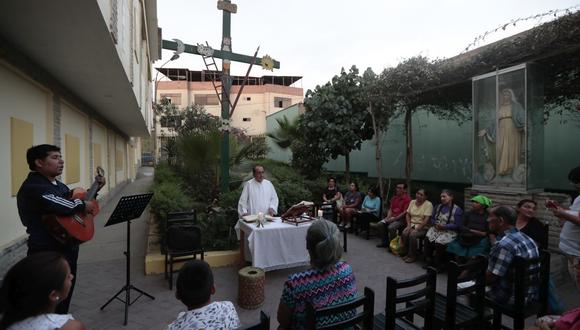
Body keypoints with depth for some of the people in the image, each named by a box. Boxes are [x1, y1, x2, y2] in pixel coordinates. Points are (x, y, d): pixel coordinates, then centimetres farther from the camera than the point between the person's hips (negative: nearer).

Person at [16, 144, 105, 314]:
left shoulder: (58, 185, 11)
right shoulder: (33, 187, -20)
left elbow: (74, 199, 26)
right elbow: (60, 206, -38)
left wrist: (95, 189, 16)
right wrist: (83, 205, -21)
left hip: (68, 248, 9)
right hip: (48, 253, -9)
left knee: (65, 296, 23)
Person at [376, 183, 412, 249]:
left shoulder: (407, 199, -11)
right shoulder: (394, 198, 13)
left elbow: (405, 212, -16)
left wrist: (394, 218, -18)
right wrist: (388, 217, -2)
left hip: (401, 219, -7)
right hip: (392, 217, 7)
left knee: (391, 227, -31)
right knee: (380, 224, -12)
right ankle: (385, 242, 2)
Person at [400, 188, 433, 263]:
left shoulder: (428, 204, -11)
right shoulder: (412, 202, 8)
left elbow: (426, 220, -18)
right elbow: (407, 214, 11)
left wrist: (417, 229, -21)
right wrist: (409, 225, -4)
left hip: (423, 227, -5)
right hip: (412, 224, 5)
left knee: (412, 235, -31)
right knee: (404, 233, -23)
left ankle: (413, 256, -12)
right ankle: (408, 253, -3)